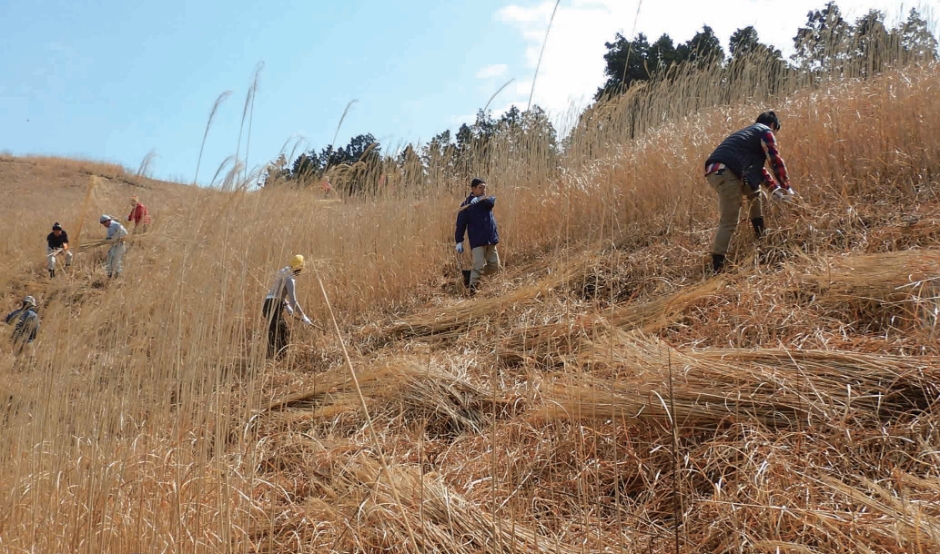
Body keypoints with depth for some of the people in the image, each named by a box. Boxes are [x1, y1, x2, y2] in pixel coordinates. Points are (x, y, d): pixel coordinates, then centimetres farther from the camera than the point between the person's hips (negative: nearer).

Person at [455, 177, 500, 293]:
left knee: (494, 266, 8)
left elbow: (492, 201, -16)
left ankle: (469, 274, 22)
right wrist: (459, 242, -11)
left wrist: (479, 200, -34)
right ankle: (472, 287, 0)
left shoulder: (486, 201, 10)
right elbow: (460, 224, -4)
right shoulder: (466, 205, -2)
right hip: (477, 241, -5)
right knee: (479, 266, -15)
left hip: (490, 240, 5)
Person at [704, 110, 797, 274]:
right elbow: (776, 161, 5)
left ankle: (761, 239, 32)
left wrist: (774, 188, 35)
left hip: (715, 171, 9)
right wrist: (787, 187, 15)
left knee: (754, 192, 30)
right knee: (729, 221, -8)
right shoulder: (765, 132, 11)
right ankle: (716, 266, -13)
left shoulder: (749, 132, 36)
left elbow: (756, 165, 39)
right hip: (725, 172, -9)